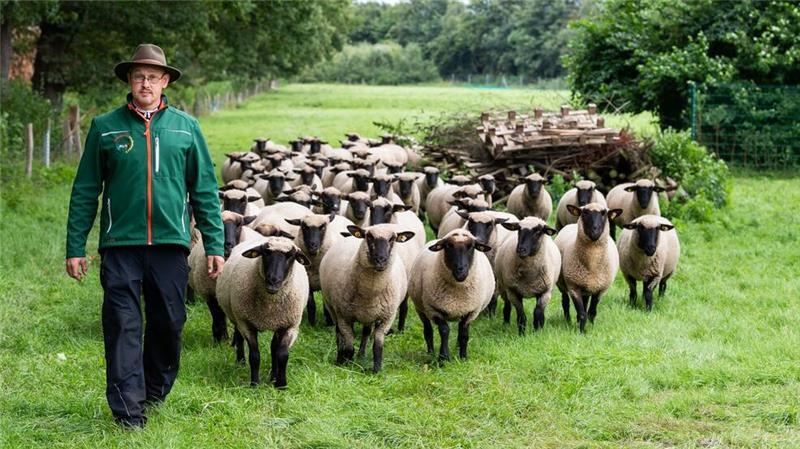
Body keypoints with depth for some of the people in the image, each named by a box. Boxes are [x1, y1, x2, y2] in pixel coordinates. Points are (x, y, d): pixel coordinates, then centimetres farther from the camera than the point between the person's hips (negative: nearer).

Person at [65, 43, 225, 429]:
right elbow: (85, 191, 6)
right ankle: (127, 406, -4)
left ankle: (156, 390, 28)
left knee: (168, 323, 7)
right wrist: (74, 246, 2)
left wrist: (214, 244, 4)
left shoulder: (185, 127, 8)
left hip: (171, 242, 1)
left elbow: (205, 190, 9)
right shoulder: (105, 128, 5)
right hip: (121, 243, -1)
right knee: (122, 325, -6)